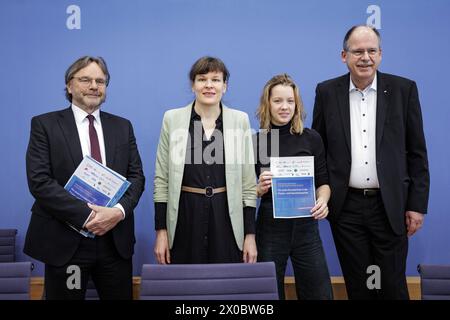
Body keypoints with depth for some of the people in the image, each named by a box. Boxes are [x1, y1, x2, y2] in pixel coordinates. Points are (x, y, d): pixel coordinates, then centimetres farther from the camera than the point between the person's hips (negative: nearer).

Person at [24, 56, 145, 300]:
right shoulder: (45, 124, 0)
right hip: (65, 241, -3)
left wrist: (119, 211, -13)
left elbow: (136, 176, 6)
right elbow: (39, 181, -9)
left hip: (115, 240, 3)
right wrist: (86, 215, -17)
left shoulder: (122, 126, 11)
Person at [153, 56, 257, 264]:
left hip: (227, 217, 1)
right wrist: (161, 230, -2)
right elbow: (162, 179, 3)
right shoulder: (172, 118, 2)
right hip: (185, 216, 0)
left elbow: (248, 182, 3)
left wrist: (250, 234, 0)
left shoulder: (240, 120, 2)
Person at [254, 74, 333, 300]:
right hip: (270, 225, -1)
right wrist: (260, 189, -17)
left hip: (305, 225, 1)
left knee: (319, 294, 6)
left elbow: (323, 181, 8)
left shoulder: (312, 139, 1)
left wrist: (323, 200, -12)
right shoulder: (255, 141, -2)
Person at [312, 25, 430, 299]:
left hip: (390, 206, -1)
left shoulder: (404, 89, 0)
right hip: (346, 207, 1)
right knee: (356, 285, 12)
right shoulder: (327, 92, 2)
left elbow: (417, 153, 1)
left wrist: (417, 205, -2)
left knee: (393, 286, 7)